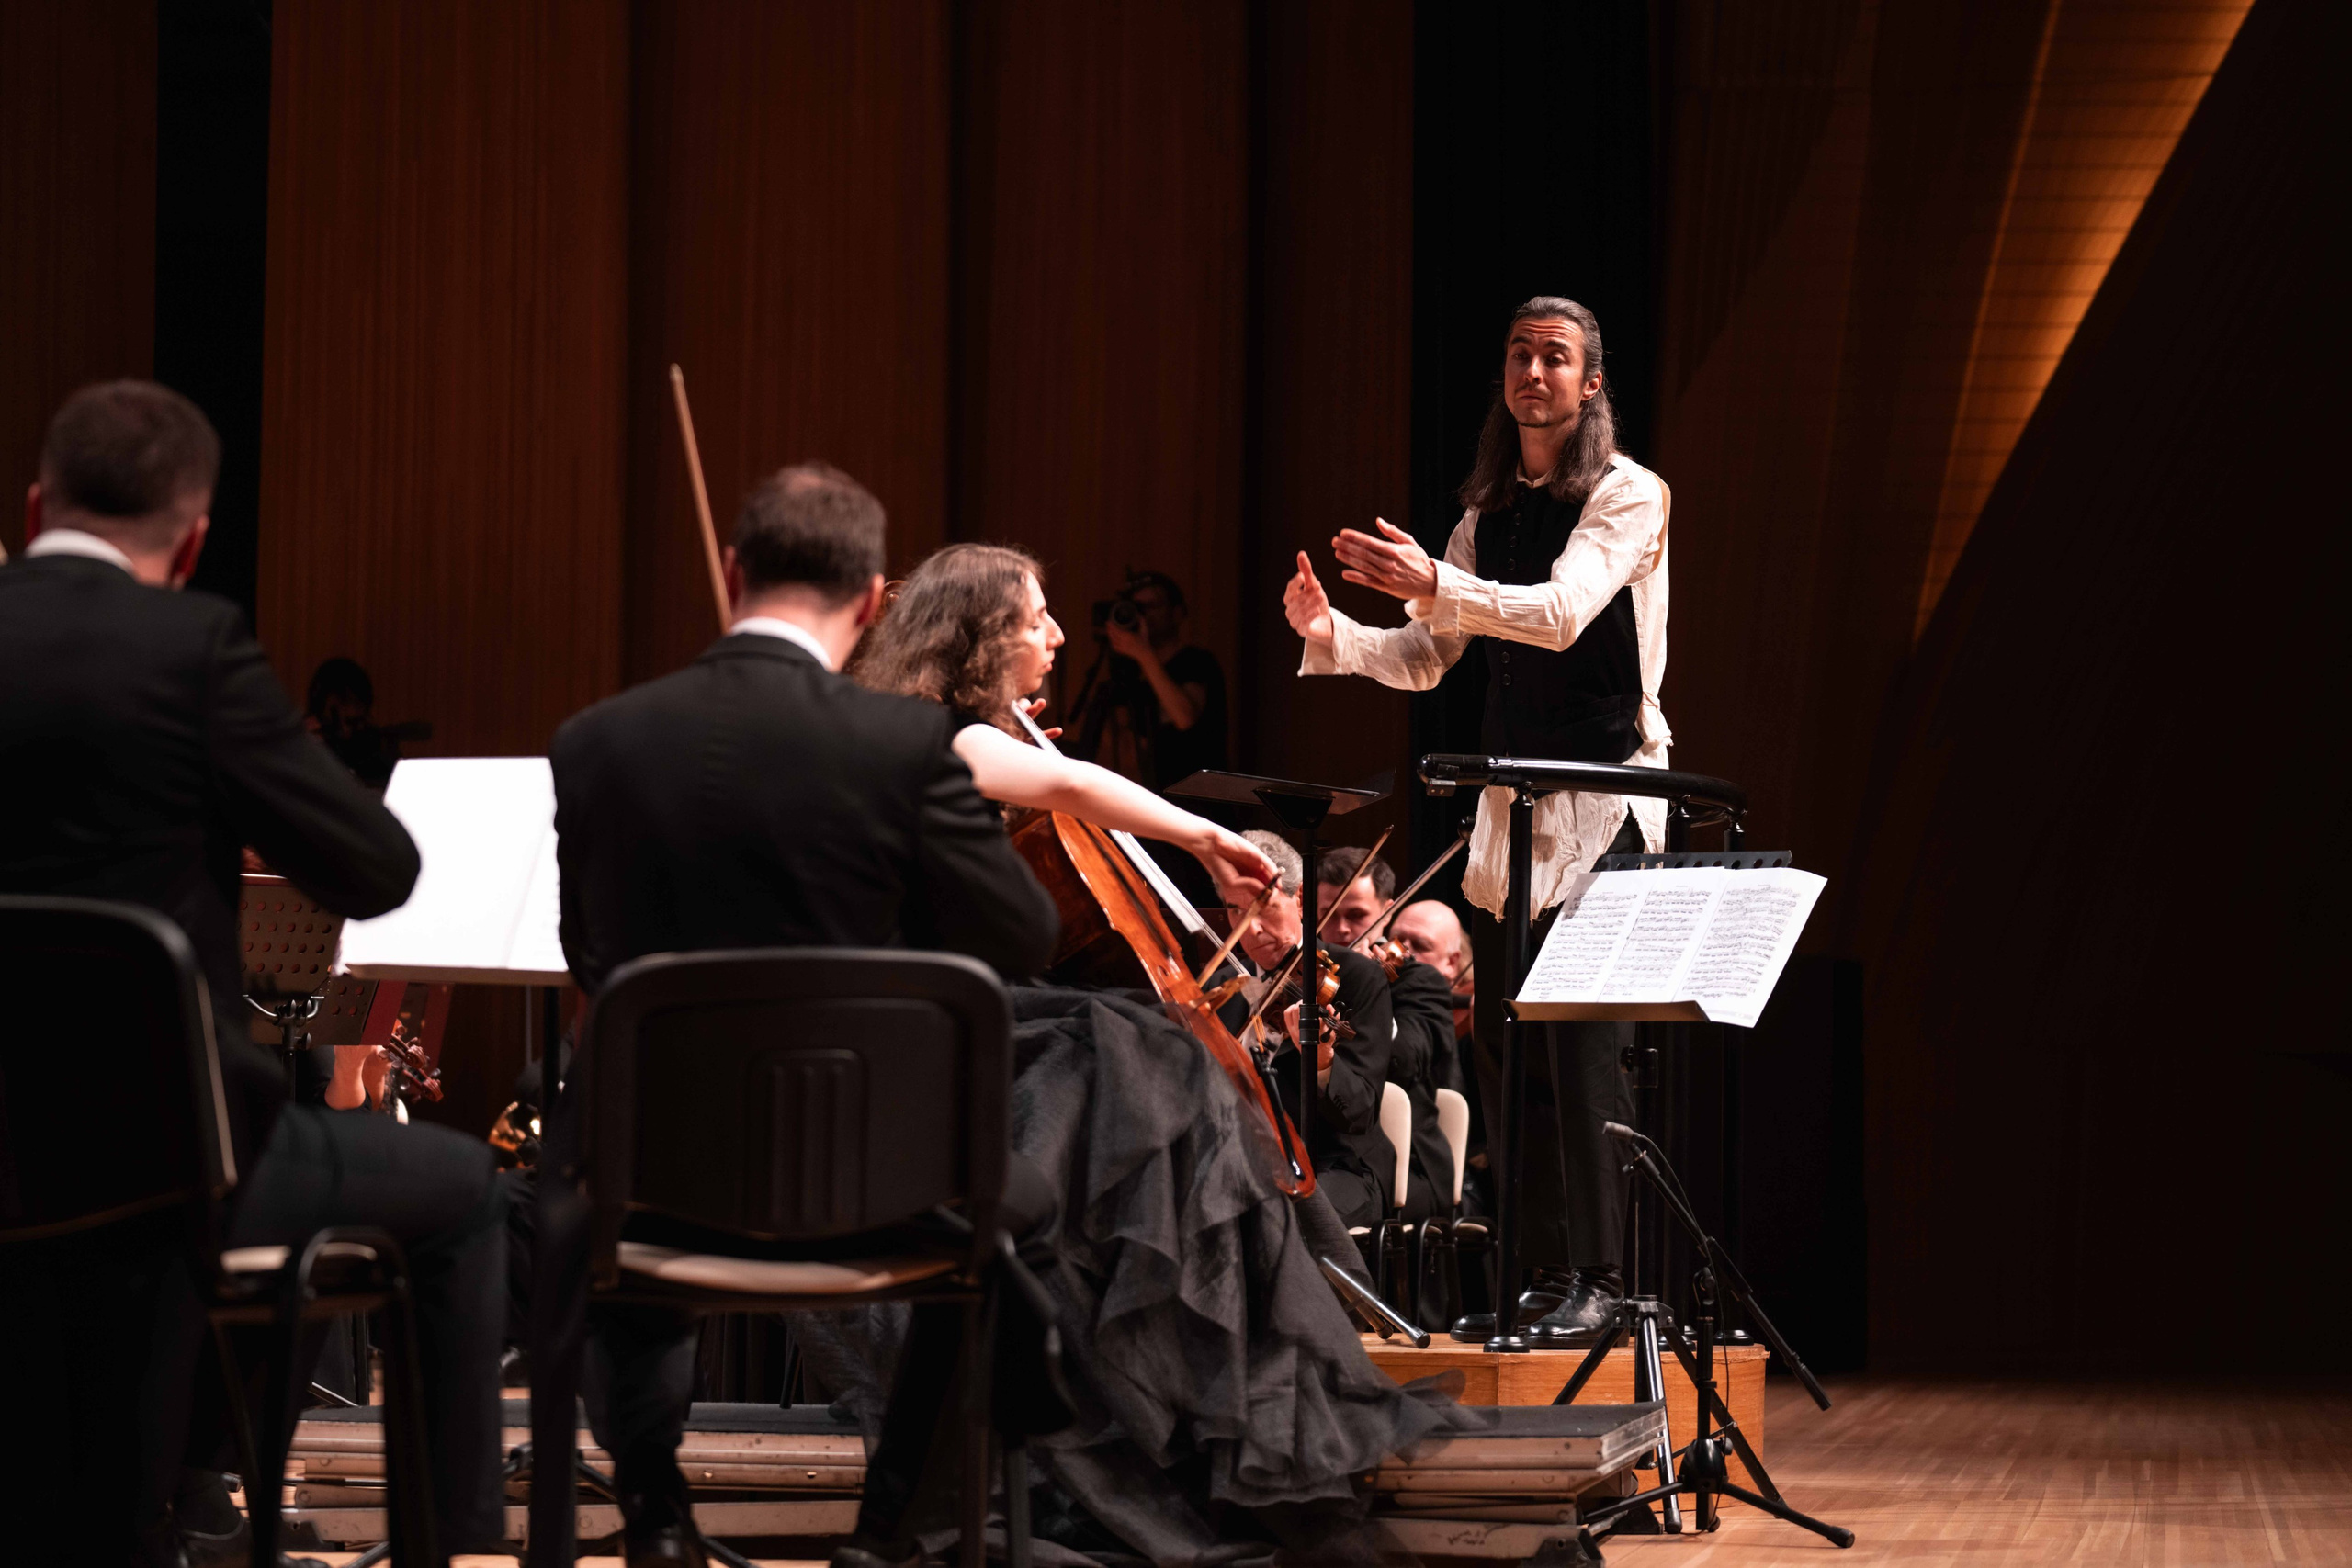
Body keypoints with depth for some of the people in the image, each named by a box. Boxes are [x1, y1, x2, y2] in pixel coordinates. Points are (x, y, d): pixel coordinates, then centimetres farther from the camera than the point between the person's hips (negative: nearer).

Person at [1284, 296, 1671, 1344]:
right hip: (1510, 798, 7)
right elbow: (1422, 661, 15)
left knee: (1585, 1042, -13)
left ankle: (1601, 1280, -10)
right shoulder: (1485, 516, 15)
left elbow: (1562, 613, -22)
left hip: (1605, 794, -7)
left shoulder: (1627, 497, -5)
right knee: (1503, 1043, 4)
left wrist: (1434, 585, -34)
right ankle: (1541, 1277, 10)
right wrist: (1327, 632, -4)